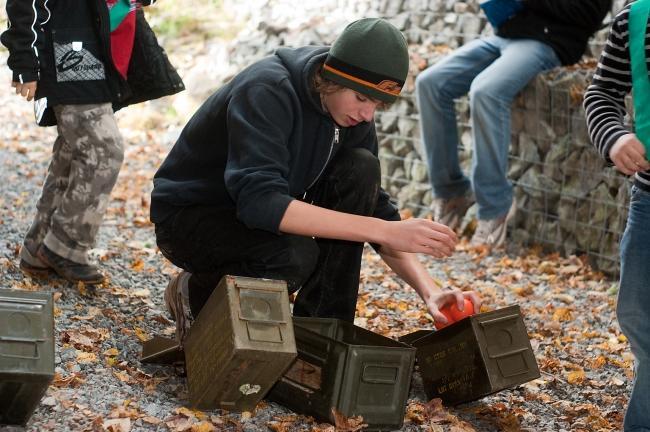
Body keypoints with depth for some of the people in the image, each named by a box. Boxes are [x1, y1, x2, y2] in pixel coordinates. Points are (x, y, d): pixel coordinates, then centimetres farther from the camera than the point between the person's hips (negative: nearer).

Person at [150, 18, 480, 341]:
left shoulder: (352, 115, -7)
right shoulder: (267, 91, -29)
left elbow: (376, 209, -2)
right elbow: (259, 202, -41)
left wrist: (428, 290, -18)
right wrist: (386, 231, -43)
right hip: (189, 217, -7)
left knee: (361, 168, -14)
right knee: (295, 254, -35)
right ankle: (195, 292, -4)